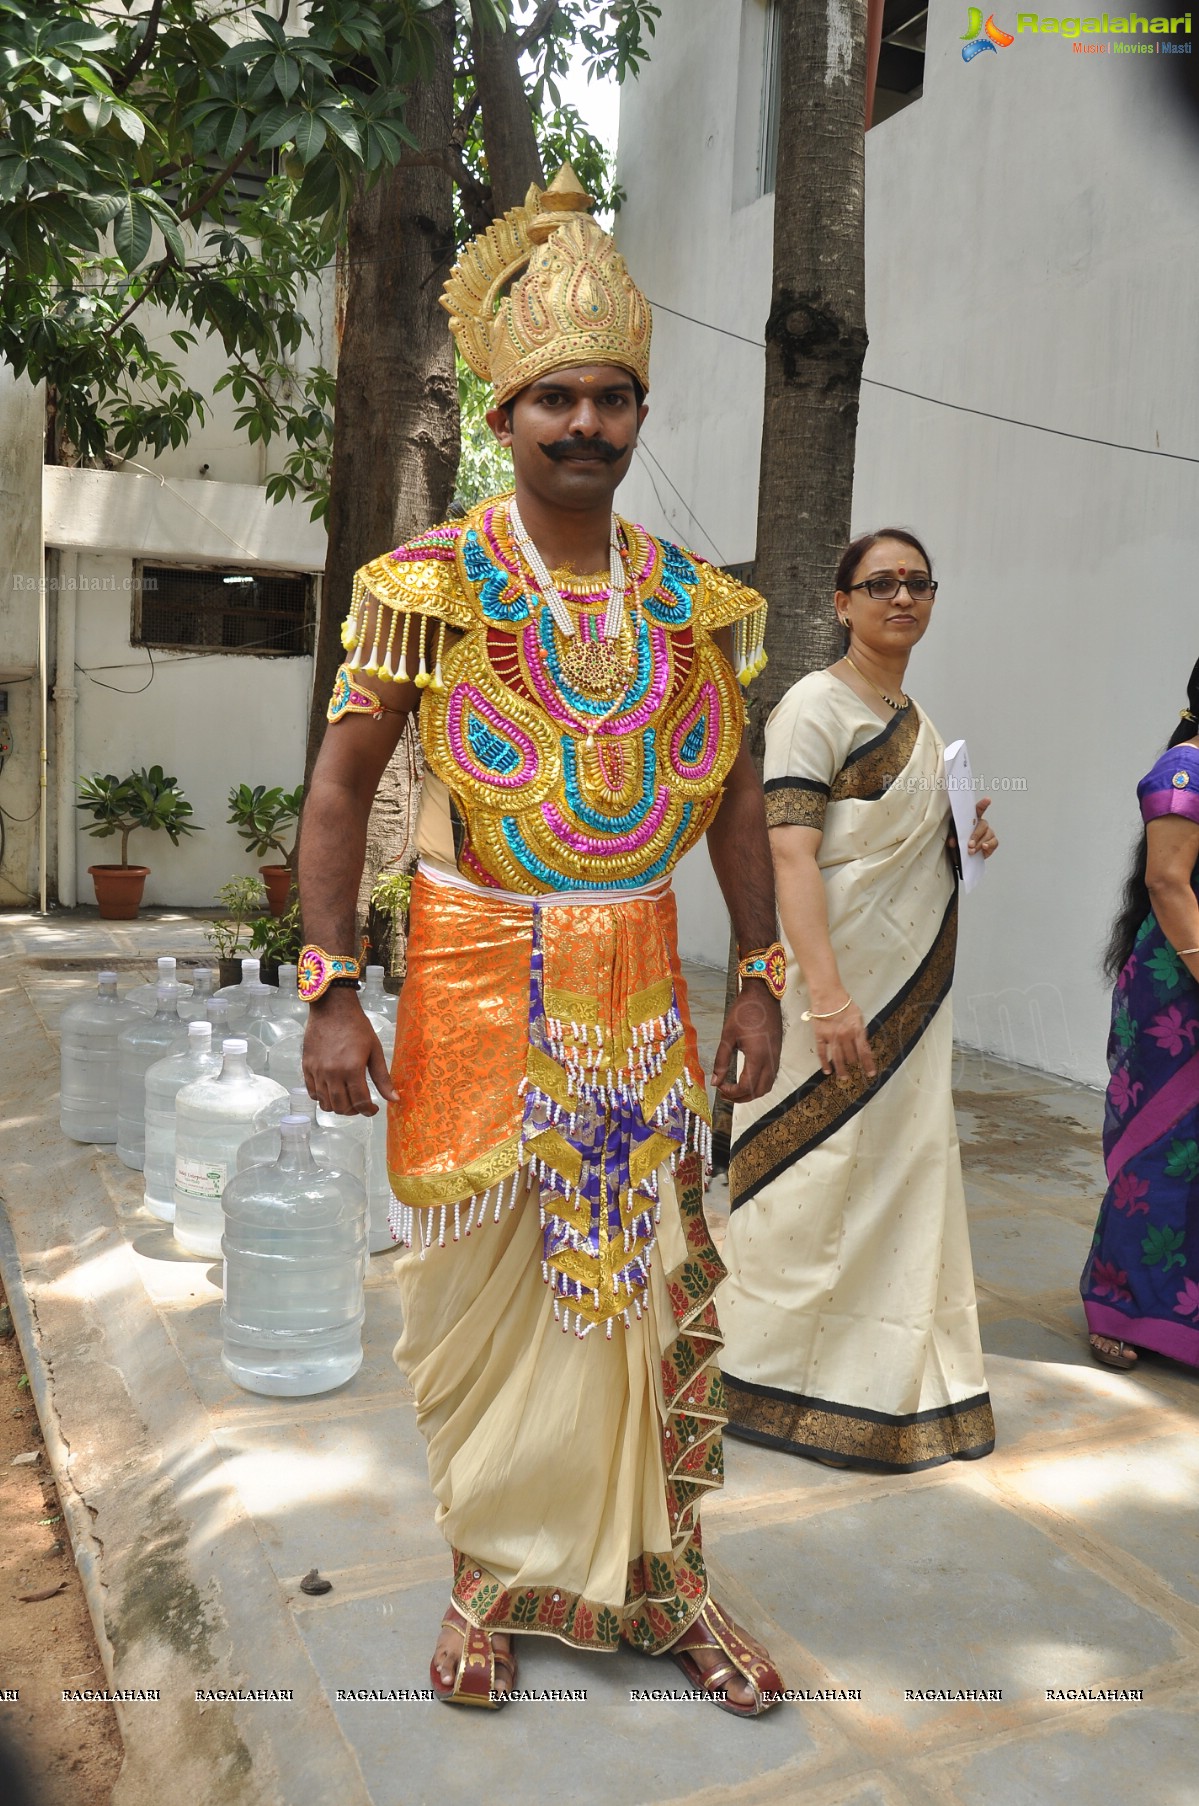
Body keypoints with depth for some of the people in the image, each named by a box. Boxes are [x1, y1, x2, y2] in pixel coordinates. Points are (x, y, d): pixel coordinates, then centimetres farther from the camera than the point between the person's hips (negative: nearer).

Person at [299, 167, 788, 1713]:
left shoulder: (692, 601, 6)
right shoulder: (428, 584, -4)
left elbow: (736, 796, 11)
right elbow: (341, 784, -4)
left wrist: (760, 976, 5)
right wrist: (331, 992, -11)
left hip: (642, 985, 3)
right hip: (476, 982, -2)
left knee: (658, 1282, 9)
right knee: (482, 1291, 7)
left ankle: (656, 1578, 28)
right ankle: (496, 1578, 29)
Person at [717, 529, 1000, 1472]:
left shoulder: (915, 720, 15)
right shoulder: (817, 705, -11)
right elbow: (791, 856, -20)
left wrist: (964, 844, 6)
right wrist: (829, 996, -28)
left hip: (914, 989, 8)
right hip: (837, 979, -8)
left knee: (906, 1172, 14)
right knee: (817, 1175, 0)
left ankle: (894, 1376, 31)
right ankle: (779, 1380, 19)